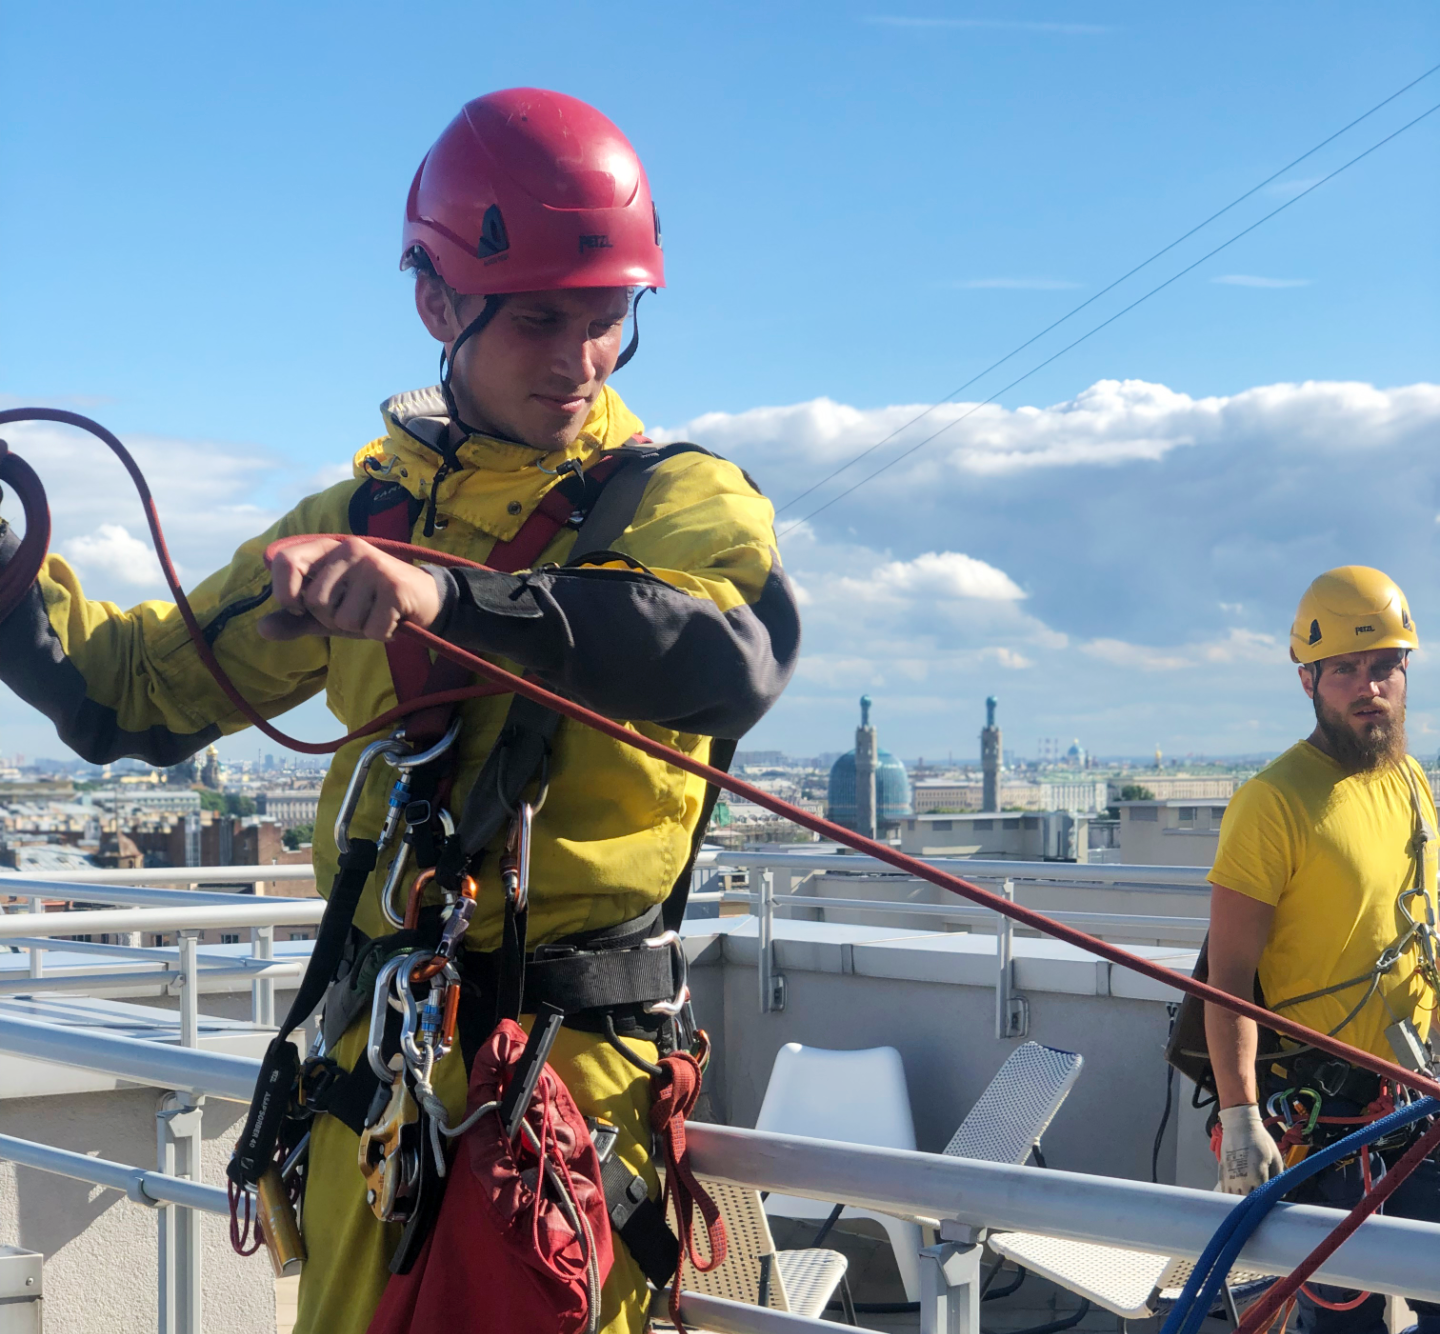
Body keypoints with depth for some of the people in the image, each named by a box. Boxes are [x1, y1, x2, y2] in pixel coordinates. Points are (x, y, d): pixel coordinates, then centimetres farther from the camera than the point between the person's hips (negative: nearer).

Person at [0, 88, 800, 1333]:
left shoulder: (678, 495, -3)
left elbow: (737, 651, -27)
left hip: (574, 1051, -4)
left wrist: (451, 597, -40)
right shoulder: (366, 514, 11)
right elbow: (140, 691, 18)